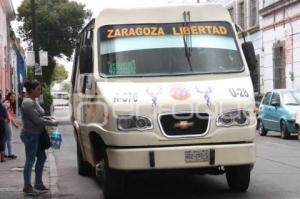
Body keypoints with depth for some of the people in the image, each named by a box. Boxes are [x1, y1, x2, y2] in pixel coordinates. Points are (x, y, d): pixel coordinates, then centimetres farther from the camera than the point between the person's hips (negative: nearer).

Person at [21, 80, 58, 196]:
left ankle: (38, 184, 25)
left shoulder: (33, 101, 10)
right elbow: (37, 120, -23)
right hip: (30, 135, -10)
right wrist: (52, 123, -11)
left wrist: (49, 118, 4)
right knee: (30, 161, -2)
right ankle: (27, 188, 7)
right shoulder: (28, 103, -21)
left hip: (35, 135, 10)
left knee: (41, 157, 15)